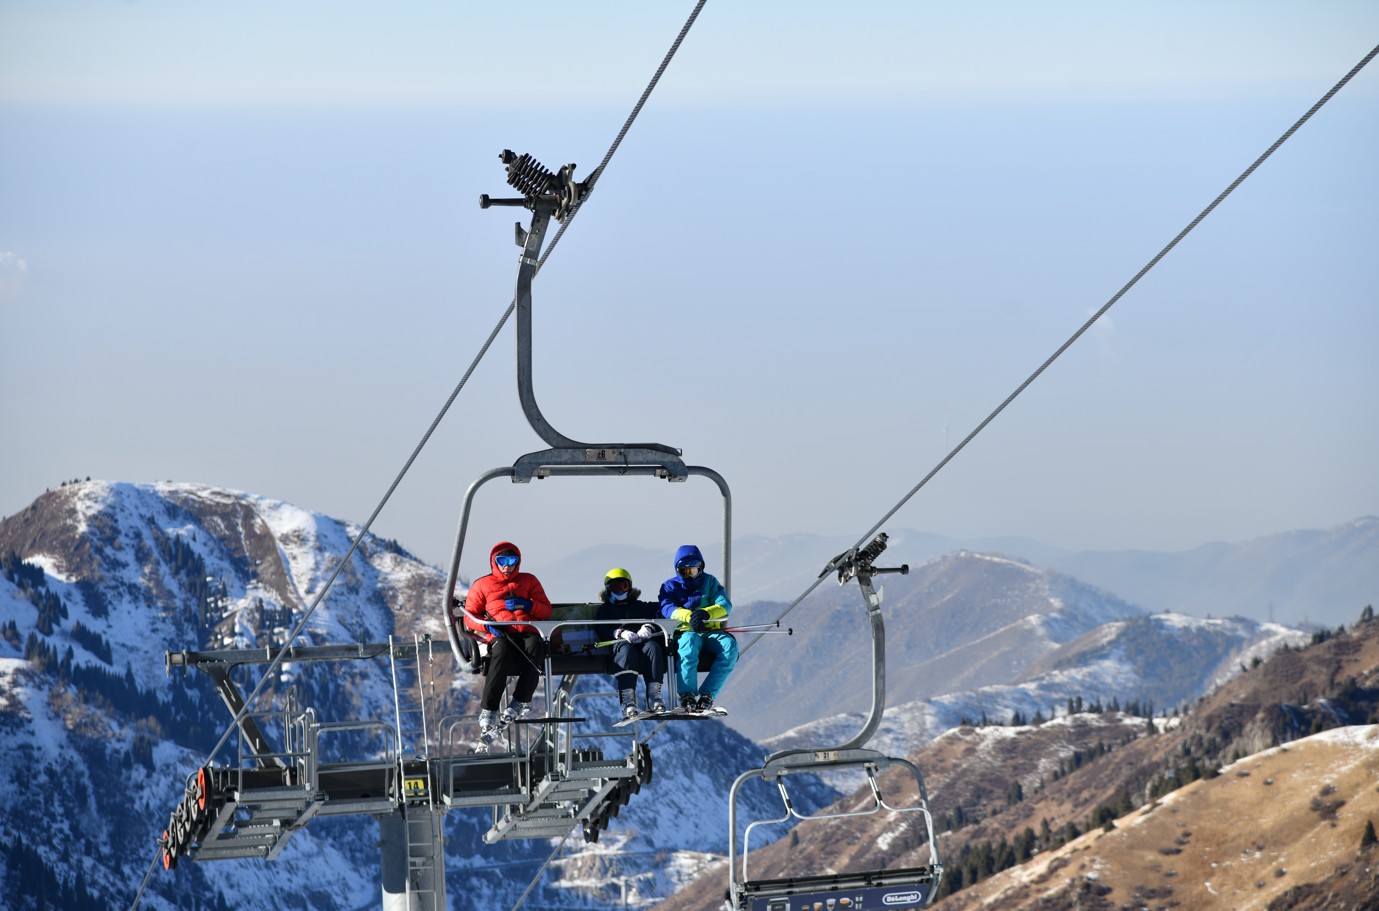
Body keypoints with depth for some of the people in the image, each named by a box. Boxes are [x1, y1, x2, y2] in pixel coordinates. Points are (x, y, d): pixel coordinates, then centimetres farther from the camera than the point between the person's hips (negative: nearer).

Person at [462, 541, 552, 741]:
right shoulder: (482, 585, 22)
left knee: (534, 646, -38)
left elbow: (546, 611, 16)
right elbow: (470, 617, 15)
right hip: (500, 636, -1)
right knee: (501, 651, -40)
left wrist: (527, 604, -4)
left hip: (527, 633, 1)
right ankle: (488, 710, -42)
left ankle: (521, 702, -30)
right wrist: (488, 625, -7)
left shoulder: (529, 581, 25)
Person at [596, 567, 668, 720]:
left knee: (652, 647, -34)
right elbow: (603, 630, 5)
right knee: (626, 650, -39)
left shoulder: (640, 606, 32)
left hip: (642, 641, 2)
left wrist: (648, 628, -12)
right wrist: (621, 633, -17)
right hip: (618, 643, -2)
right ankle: (628, 701, -53)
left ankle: (654, 696, -45)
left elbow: (658, 615, 12)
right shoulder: (605, 609, 26)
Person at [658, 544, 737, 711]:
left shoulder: (709, 582, 16)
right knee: (689, 642, -39)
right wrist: (689, 616, -29)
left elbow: (725, 606, 1)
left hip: (711, 632, 2)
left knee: (730, 645, -30)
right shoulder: (670, 586, 12)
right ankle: (687, 696, -41)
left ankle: (707, 694, -29)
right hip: (685, 632, -2)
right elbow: (667, 608, -8)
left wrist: (706, 613, -22)